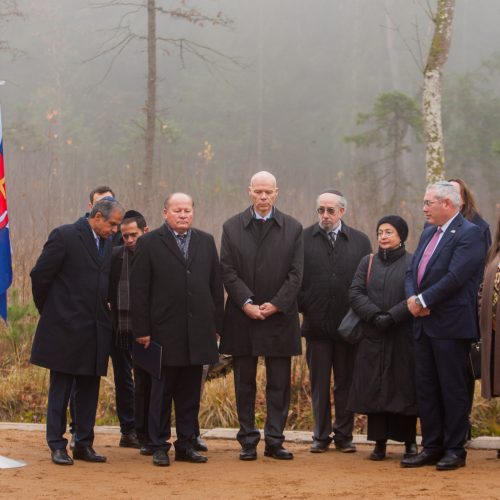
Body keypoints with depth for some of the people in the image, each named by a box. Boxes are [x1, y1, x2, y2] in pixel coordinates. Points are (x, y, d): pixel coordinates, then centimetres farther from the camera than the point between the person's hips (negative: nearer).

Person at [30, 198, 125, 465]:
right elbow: (40, 275, -8)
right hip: (66, 328, -6)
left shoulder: (108, 243, 11)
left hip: (96, 329, 6)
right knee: (60, 389, 1)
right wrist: (49, 311, 0)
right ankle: (57, 446, 6)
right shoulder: (64, 236, -10)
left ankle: (84, 444, 14)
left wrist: (102, 310, 12)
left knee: (89, 389, 8)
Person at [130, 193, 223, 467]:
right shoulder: (149, 243, 0)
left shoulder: (206, 242, 12)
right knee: (162, 392, 3)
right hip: (165, 331, -3)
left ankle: (186, 444, 15)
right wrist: (142, 330, -8)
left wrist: (216, 325, 7)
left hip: (198, 331, 4)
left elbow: (216, 286, 12)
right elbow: (138, 290, -3)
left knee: (191, 393, 8)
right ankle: (159, 447, 9)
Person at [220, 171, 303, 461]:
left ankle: (275, 441, 8)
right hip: (242, 317, 0)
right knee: (244, 383, 5)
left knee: (279, 383, 2)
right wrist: (246, 303, -12)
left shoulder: (293, 228, 5)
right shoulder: (232, 227, 5)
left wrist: (276, 304, -10)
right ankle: (248, 441, 12)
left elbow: (296, 274, 0)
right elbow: (228, 271, 0)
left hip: (280, 316, 0)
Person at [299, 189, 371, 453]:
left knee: (346, 383, 6)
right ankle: (321, 435, 14)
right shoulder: (304, 239, 2)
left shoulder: (360, 241, 5)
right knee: (319, 384, 6)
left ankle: (344, 435, 14)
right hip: (316, 323, -1)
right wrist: (302, 307, -5)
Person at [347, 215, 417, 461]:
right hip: (373, 338, 3)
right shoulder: (368, 263, 11)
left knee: (404, 387, 0)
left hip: (403, 337, -3)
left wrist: (392, 316, -20)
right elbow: (355, 293, 1)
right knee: (374, 389, 0)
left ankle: (409, 441, 10)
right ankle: (380, 443, 5)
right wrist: (375, 315, -15)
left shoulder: (412, 263, 2)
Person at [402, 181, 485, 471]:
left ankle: (455, 450, 5)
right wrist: (412, 297, -5)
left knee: (453, 389, -1)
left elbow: (456, 276, -20)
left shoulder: (469, 234, -11)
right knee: (426, 389, 10)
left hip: (451, 326, -8)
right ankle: (431, 448, 18)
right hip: (425, 324, 8)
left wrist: (424, 301, -15)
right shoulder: (428, 233, 17)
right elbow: (413, 272, 15)